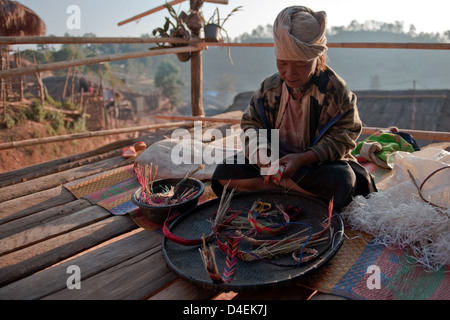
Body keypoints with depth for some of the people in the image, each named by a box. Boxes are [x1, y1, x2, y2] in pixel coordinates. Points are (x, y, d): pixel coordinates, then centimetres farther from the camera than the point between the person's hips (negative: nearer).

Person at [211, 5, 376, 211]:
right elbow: (250, 124, 3)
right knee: (224, 172, -18)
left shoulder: (334, 90, -13)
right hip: (275, 161, 3)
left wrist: (303, 158, -29)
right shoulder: (270, 88, -3)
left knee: (342, 179, -38)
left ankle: (273, 180, -19)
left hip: (319, 163, -3)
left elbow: (344, 136, -13)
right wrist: (258, 149, -22)